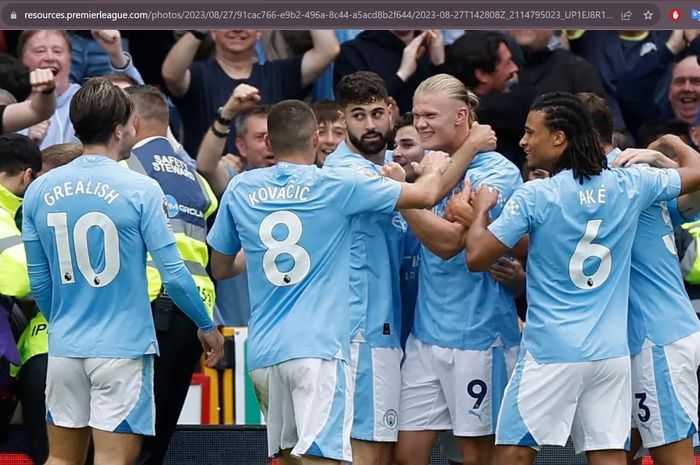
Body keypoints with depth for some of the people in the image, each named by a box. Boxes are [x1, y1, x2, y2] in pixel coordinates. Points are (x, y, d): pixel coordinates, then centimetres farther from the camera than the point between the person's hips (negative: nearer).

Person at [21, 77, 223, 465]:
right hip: (122, 347, -4)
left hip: (64, 346, 4)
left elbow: (39, 282, 9)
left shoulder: (40, 191, 3)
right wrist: (207, 327, 7)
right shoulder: (140, 190, -10)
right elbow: (173, 274, -8)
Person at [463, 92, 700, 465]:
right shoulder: (630, 185, 3)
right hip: (612, 352, 4)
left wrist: (481, 209, 11)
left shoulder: (534, 196, -9)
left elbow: (477, 258, -7)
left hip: (551, 353, -4)